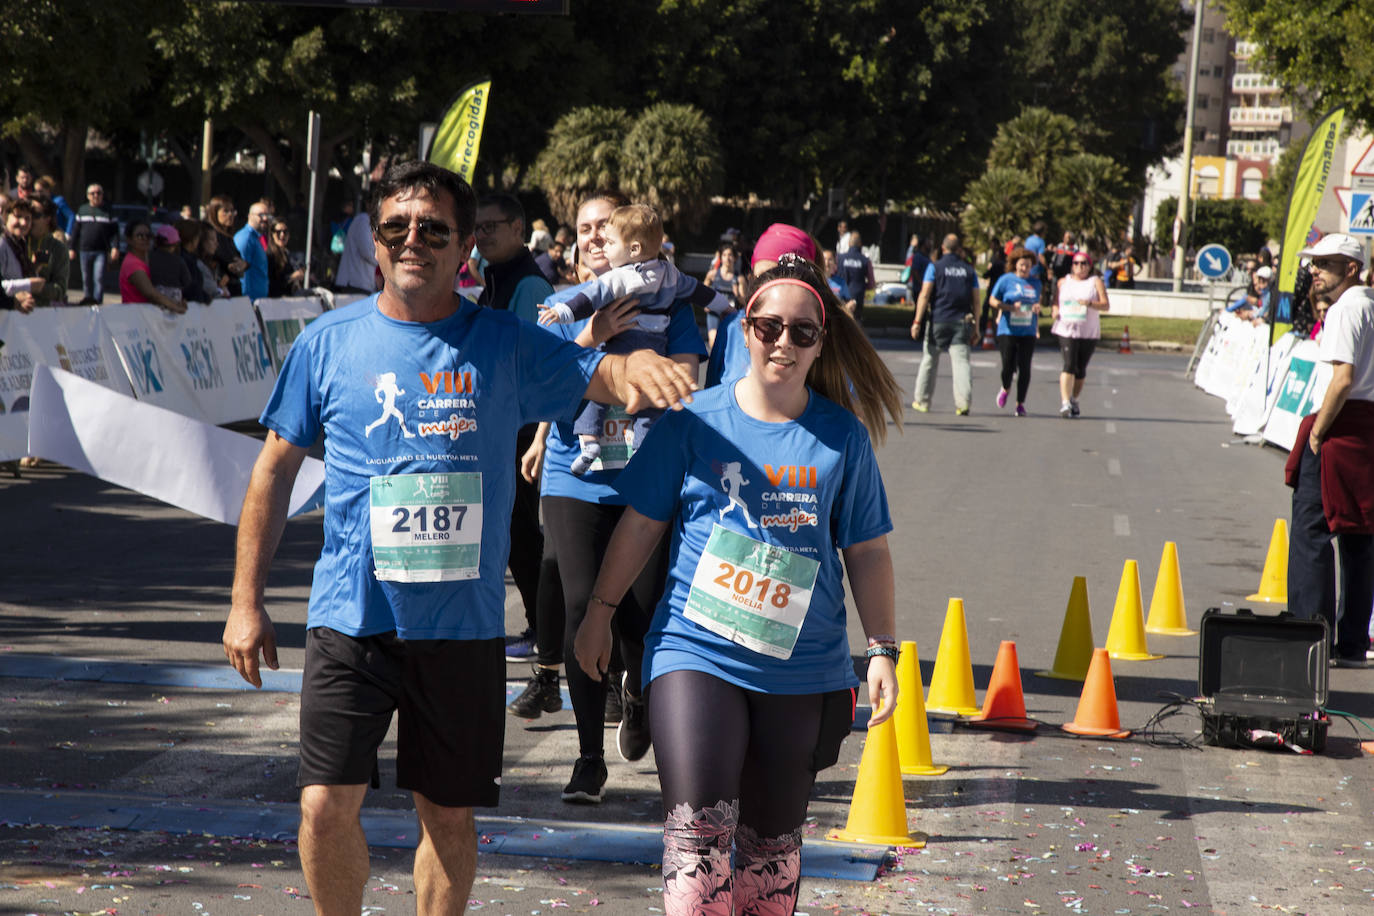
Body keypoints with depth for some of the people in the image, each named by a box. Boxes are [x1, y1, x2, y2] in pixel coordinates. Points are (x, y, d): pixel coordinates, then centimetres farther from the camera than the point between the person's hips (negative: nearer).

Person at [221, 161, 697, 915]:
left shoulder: (505, 346, 3)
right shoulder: (328, 342, 3)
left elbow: (599, 374, -5)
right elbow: (275, 468, 9)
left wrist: (637, 369, -31)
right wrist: (246, 602, 6)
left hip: (463, 626, 1)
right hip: (351, 618, -1)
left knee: (449, 815, 8)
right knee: (326, 804, -8)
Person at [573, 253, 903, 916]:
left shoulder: (842, 435, 4)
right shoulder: (697, 421, 0)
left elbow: (866, 551, 9)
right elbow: (641, 523, 8)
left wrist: (882, 650, 5)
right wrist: (599, 612, 10)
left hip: (803, 667, 2)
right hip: (696, 649, -2)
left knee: (773, 837, 11)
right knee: (697, 828, -14)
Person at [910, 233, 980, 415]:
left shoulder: (935, 267, 0)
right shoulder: (969, 270, 9)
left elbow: (925, 295, -7)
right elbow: (975, 300, 7)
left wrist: (917, 321, -7)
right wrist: (976, 328, 11)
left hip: (938, 320, -1)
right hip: (961, 322, 1)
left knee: (929, 361, 11)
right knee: (961, 361, -4)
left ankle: (922, 401, 19)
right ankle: (963, 401, -21)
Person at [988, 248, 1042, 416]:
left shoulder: (1035, 283, 13)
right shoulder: (1006, 280, 1)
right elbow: (992, 300, 3)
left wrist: (1037, 307, 3)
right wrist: (1011, 307, -12)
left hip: (1028, 333, 2)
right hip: (1007, 331, -2)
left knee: (1024, 368, -5)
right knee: (1008, 366, -6)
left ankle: (1020, 403, 4)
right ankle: (1005, 389, 28)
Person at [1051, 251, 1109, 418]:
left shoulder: (1096, 282, 6)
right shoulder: (1063, 282, 14)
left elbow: (1106, 305, -2)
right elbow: (1056, 303, 17)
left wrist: (1089, 303, -20)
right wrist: (1055, 311, -6)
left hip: (1089, 332, 0)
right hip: (1066, 330, 0)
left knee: (1081, 369, 6)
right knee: (1068, 365, -16)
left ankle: (1074, 400, 26)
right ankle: (1065, 403, -24)